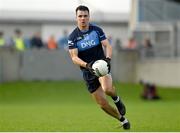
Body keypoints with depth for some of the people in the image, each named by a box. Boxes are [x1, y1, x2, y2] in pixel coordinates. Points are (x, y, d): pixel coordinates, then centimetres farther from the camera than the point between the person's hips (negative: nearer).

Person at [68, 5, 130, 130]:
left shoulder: (97, 30, 0)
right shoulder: (73, 37, -3)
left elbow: (108, 46, -6)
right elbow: (74, 57, -12)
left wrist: (108, 58, -27)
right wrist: (87, 65, -31)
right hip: (88, 72, 1)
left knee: (107, 88, -33)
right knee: (103, 104, -1)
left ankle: (117, 99, 2)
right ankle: (122, 119, 23)